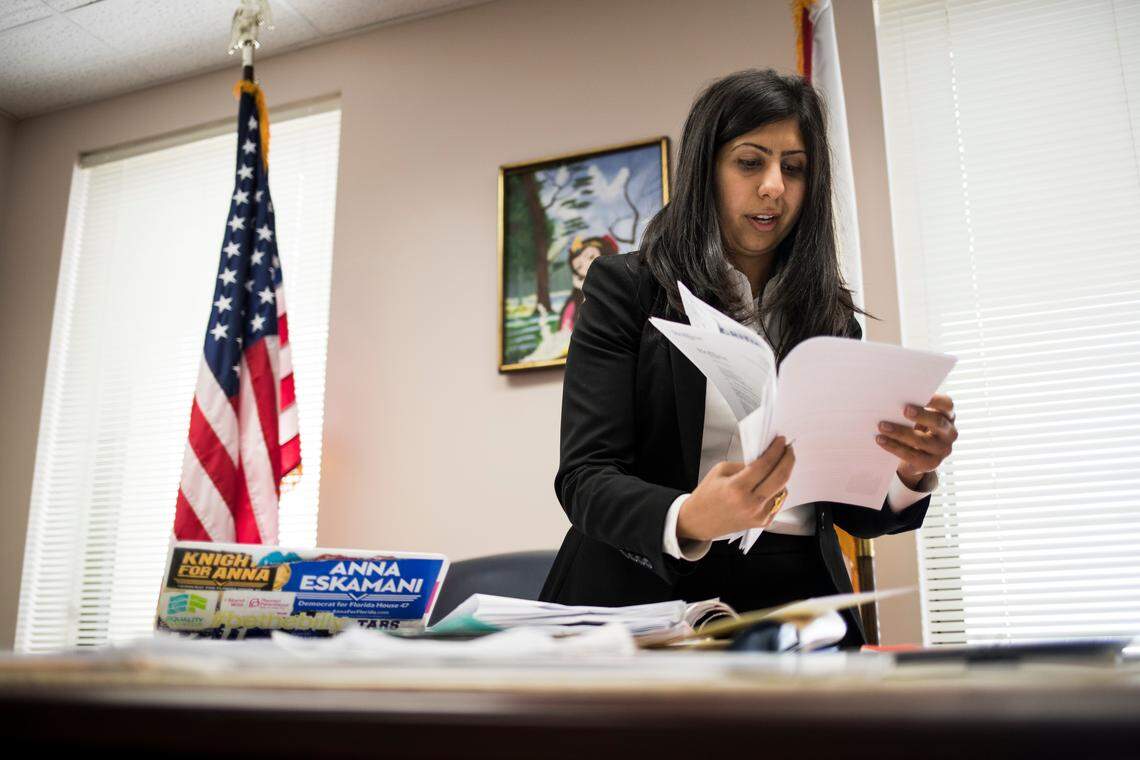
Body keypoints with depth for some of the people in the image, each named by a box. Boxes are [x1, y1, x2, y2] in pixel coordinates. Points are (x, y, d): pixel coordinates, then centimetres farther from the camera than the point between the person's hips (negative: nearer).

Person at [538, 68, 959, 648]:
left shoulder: (832, 316, 14)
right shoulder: (625, 287, 2)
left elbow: (850, 507, 14)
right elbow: (584, 478, -5)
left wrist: (910, 474, -9)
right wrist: (689, 520, -25)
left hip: (794, 599, 3)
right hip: (652, 590, -3)